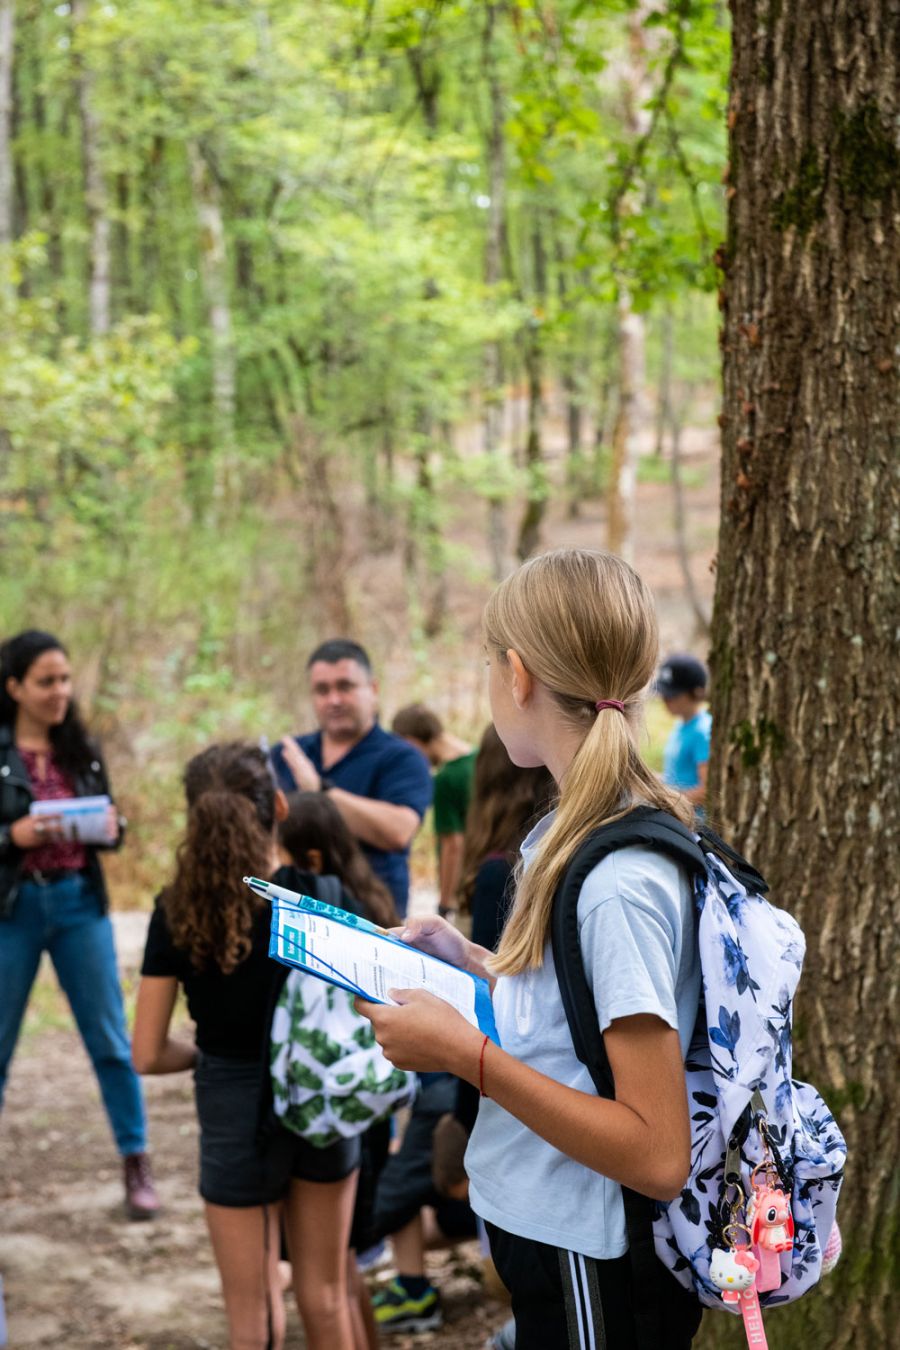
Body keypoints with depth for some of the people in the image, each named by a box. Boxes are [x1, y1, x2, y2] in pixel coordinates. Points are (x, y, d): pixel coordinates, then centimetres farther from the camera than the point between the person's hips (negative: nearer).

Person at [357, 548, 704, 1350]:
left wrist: (467, 1053, -26)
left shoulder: (618, 882, -25)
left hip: (594, 1280, -8)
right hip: (550, 1233, 8)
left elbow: (658, 1155, -26)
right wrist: (475, 964, 9)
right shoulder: (576, 838, 4)